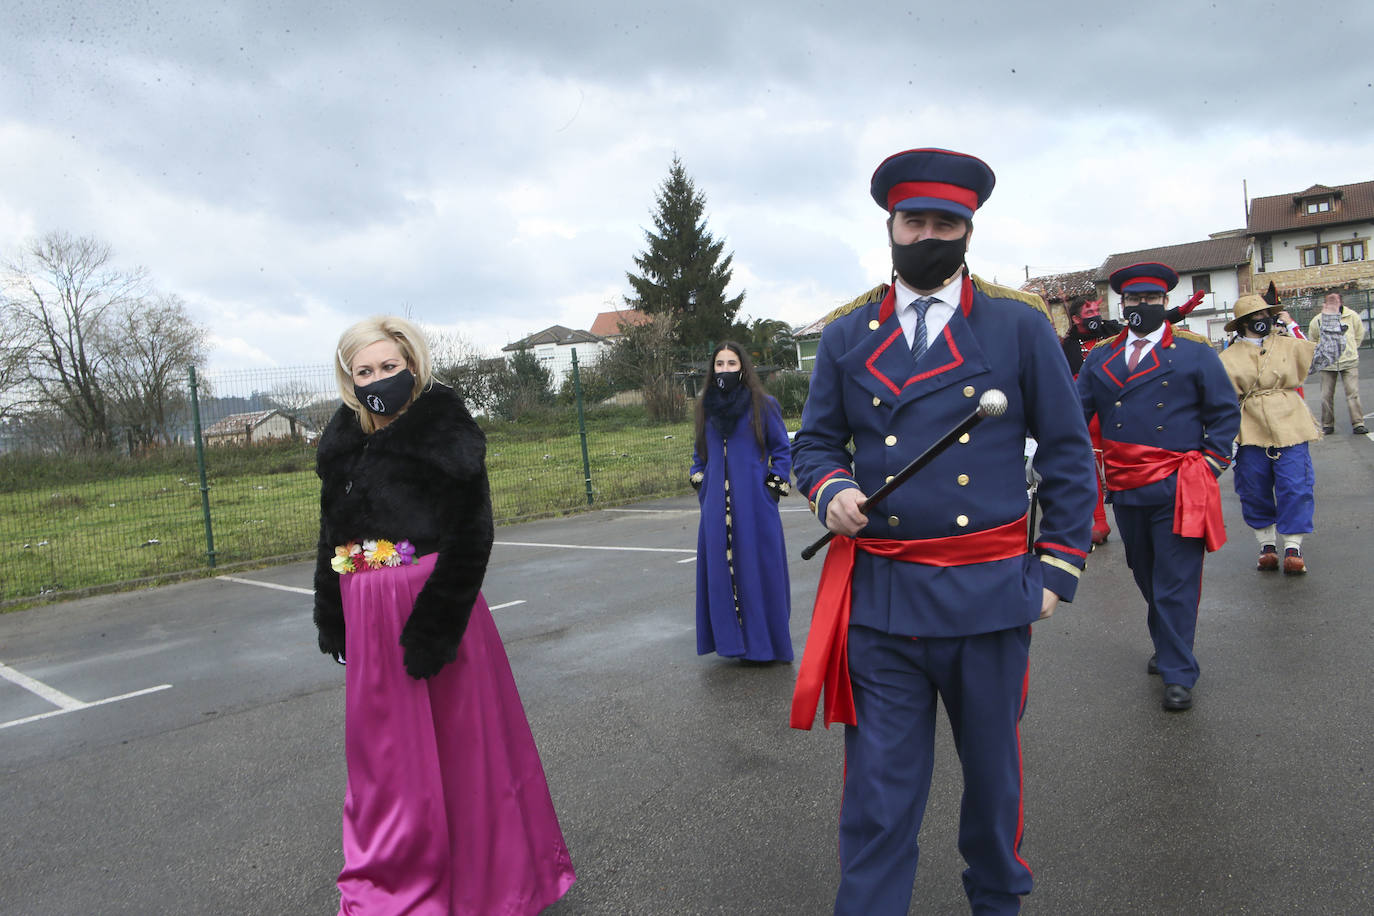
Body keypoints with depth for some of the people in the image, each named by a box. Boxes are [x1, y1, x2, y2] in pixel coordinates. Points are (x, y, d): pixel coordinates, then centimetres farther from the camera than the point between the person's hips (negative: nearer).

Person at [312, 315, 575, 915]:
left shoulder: (446, 429, -10)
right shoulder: (343, 442, 9)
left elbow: (470, 531, -16)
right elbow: (332, 530, 16)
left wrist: (438, 621, -22)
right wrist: (330, 609, 13)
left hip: (432, 606, -6)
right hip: (370, 617, 6)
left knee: (457, 747, 5)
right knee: (385, 751, 17)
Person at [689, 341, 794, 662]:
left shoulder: (762, 405, -1)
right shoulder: (705, 407, 11)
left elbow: (783, 449, 3)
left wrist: (775, 485, -5)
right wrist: (699, 482, 11)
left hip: (753, 502, -4)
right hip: (717, 505, 4)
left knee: (757, 564, -1)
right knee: (719, 566, 4)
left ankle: (763, 640, 10)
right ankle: (730, 636, 15)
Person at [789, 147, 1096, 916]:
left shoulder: (1023, 327, 1)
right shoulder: (847, 336, 5)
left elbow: (1069, 456, 4)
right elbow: (814, 443, 11)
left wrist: (1057, 570, -1)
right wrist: (831, 490, -12)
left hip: (990, 593, 1)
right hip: (879, 596, 0)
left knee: (993, 770, 19)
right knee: (879, 786, 5)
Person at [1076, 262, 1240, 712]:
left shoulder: (1194, 352, 2)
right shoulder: (1100, 359, 10)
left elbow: (1225, 410, 6)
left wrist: (1211, 463, -2)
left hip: (1177, 490, -4)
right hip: (1126, 490, 4)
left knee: (1176, 583, -2)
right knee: (1146, 577, 17)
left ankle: (1178, 674, 6)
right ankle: (1168, 647, 36)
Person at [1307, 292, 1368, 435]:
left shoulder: (1352, 316, -2)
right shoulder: (1317, 320, -3)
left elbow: (1359, 335, 14)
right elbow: (1313, 339, 14)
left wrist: (1350, 349, 12)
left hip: (1349, 362, 0)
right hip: (1327, 363, 1)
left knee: (1353, 393, -6)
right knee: (1326, 395, 3)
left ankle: (1358, 424, -2)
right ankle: (1327, 425, 14)